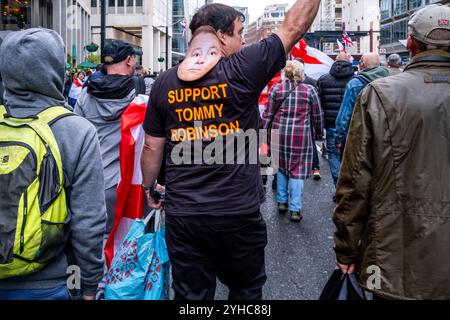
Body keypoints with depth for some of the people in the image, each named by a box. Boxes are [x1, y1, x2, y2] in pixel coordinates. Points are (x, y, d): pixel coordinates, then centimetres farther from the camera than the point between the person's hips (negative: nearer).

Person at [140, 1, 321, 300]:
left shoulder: (165, 82, 0)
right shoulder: (241, 69, -11)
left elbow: (152, 147, 7)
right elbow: (294, 26, -2)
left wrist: (148, 187, 22)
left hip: (182, 215, 3)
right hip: (238, 213, -3)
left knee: (191, 294, 15)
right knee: (247, 290, 20)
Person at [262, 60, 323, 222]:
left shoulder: (276, 89, 1)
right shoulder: (310, 90, -2)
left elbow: (269, 114, 2)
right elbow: (317, 115, 4)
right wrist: (319, 132, 19)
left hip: (280, 133, 2)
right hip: (302, 135, -2)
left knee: (281, 167, 18)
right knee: (298, 169, 3)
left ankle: (281, 202, 26)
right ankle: (295, 209, 3)